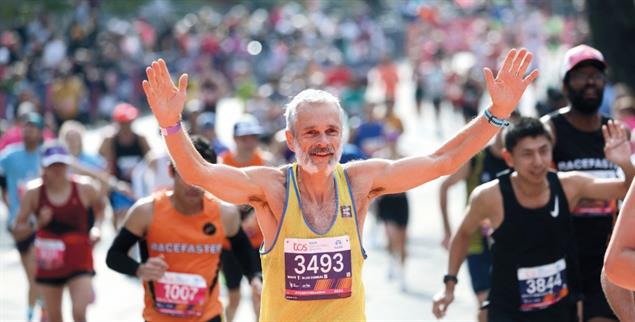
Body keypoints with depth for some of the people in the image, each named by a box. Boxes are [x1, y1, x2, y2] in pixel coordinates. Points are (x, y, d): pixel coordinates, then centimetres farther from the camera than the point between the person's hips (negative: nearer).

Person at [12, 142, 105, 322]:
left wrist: (96, 228, -4)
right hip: (49, 264, 2)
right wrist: (37, 224, -22)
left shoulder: (84, 189, -7)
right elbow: (17, 232, -4)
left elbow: (100, 208, 15)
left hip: (79, 262, -1)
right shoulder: (34, 193, -7)